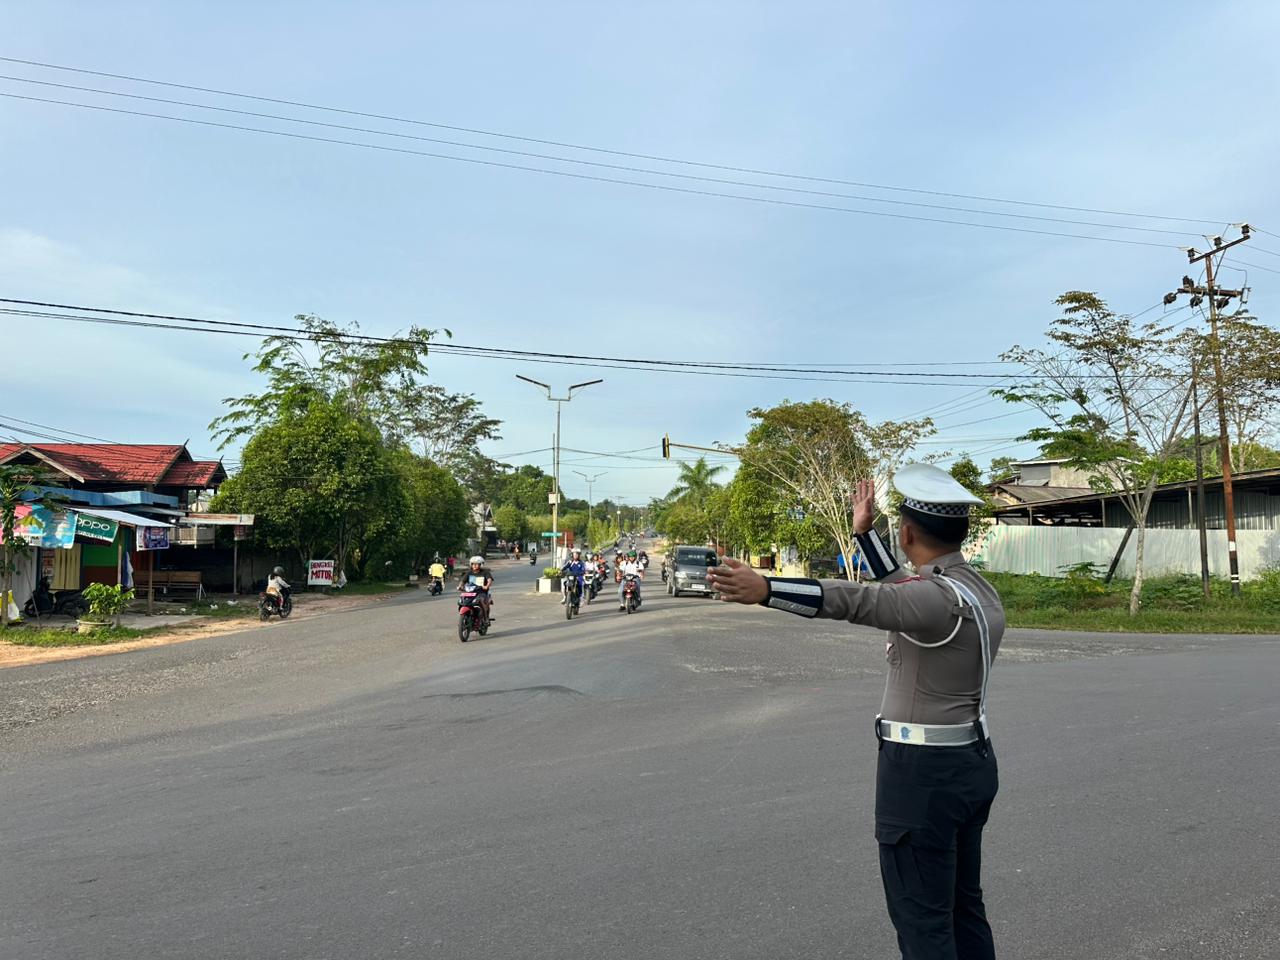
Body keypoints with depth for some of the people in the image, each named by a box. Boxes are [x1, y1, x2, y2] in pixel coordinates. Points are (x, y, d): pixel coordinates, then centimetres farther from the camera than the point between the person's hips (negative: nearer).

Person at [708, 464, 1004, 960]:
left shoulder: (942, 596, -22)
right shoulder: (978, 588, 7)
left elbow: (859, 600, -38)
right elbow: (901, 591, 20)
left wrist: (765, 589, -49)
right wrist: (865, 531, 23)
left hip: (923, 772, -10)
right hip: (972, 762, 10)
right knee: (965, 906, 22)